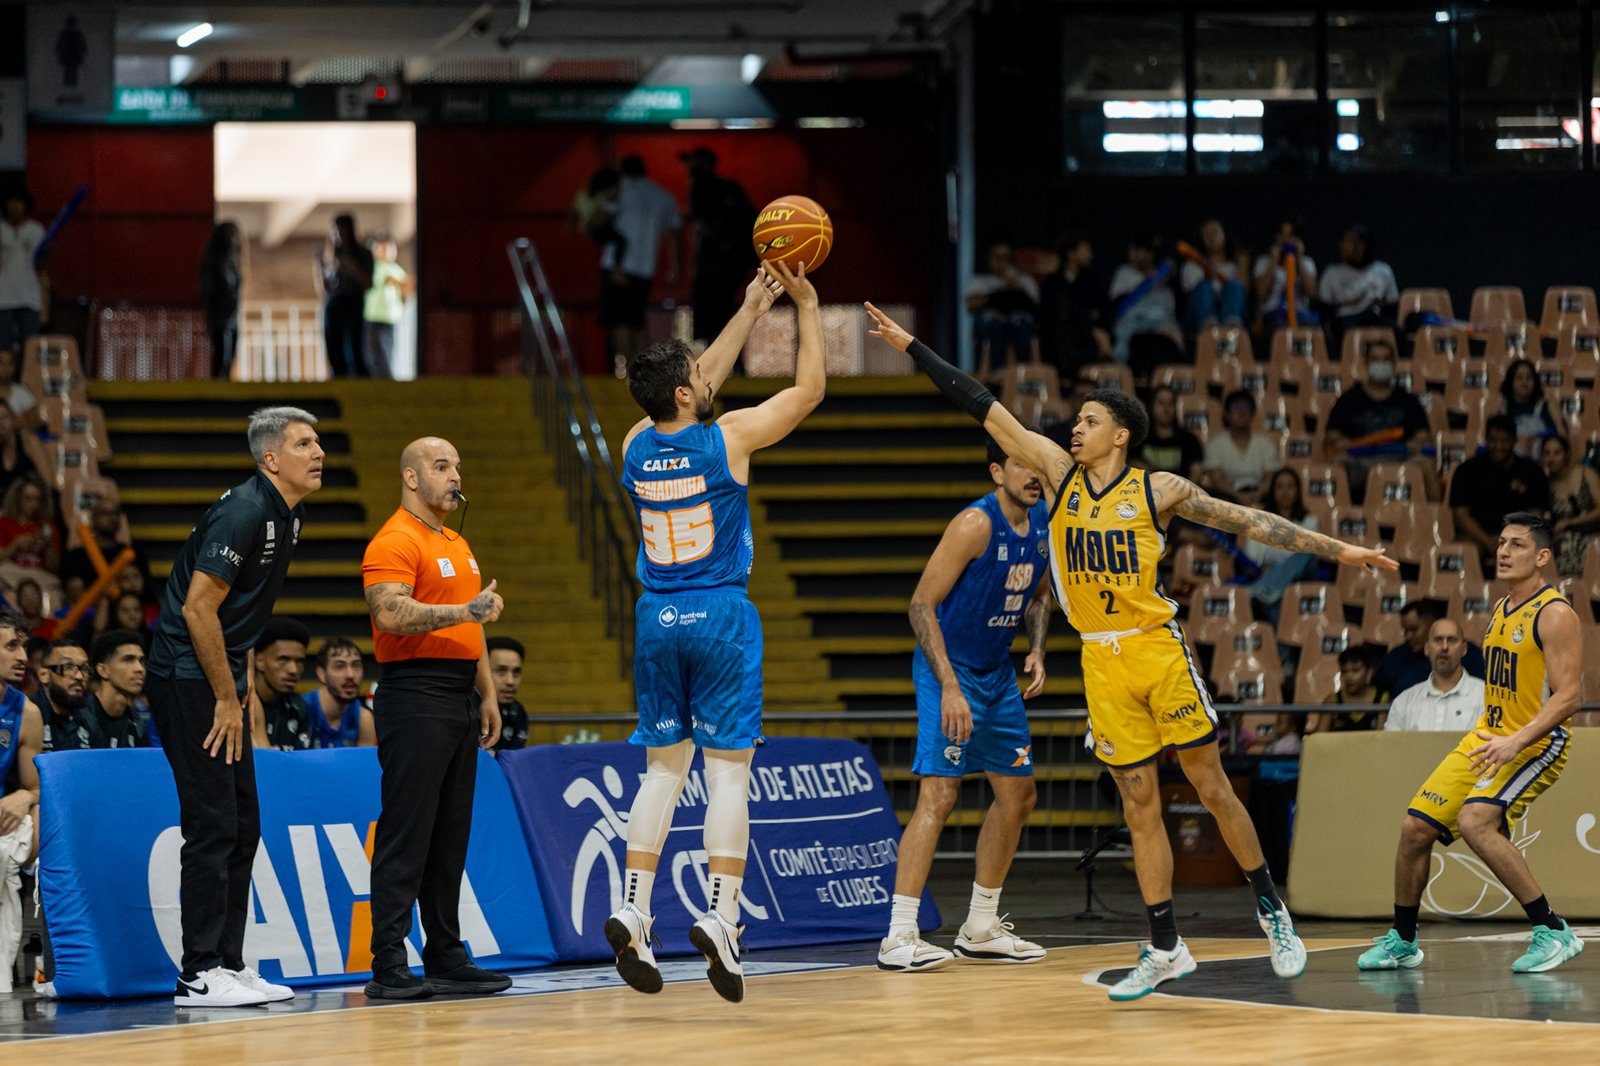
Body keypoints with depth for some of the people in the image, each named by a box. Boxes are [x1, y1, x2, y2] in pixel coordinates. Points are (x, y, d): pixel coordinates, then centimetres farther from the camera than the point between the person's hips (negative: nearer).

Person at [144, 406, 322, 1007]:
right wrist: (227, 698, -17)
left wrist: (242, 680, 15)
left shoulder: (288, 517, 11)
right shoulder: (243, 512, -19)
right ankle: (199, 975, -7)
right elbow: (198, 608, -21)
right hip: (186, 678, -10)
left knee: (242, 827, 11)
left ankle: (229, 963, 16)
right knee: (213, 825, -10)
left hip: (221, 679, 10)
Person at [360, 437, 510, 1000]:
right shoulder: (395, 542, -9)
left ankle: (446, 959, 14)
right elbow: (391, 615, -23)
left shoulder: (457, 543, 21)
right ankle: (389, 966, -11)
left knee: (451, 833, 10)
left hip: (459, 697, 9)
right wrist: (465, 611, -27)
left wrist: (487, 694, 23)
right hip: (415, 695, -9)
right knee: (405, 832, -10)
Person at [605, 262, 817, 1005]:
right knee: (728, 771, -3)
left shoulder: (636, 447, 5)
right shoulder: (728, 439, -10)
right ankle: (720, 918, -12)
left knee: (664, 768, 11)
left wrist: (750, 310, 28)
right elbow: (810, 388, 3)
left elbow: (698, 381, 22)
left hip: (658, 619, 5)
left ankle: (631, 910, 0)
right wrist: (806, 307, 13)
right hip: (720, 618, -5)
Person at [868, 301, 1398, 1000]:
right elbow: (984, 409, 3)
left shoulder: (1158, 490, -2)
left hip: (1157, 649, -3)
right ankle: (1165, 949, 9)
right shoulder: (1058, 472, 5)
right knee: (1139, 805, 5)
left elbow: (1248, 522, 1)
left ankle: (1270, 909, 17)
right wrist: (911, 347, 3)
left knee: (1210, 786, 1)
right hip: (1102, 661, 3)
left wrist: (1337, 550, -2)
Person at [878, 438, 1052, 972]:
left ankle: (981, 928, 25)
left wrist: (1037, 650, 0)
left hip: (998, 672, 9)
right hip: (948, 668, -9)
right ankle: (898, 937, -18)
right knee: (939, 794, -17)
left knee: (1018, 796, 13)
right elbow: (922, 605, -21)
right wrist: (949, 687, -27)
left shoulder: (1044, 523, 2)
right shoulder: (976, 524, -21)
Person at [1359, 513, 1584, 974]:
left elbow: (1568, 695, -23)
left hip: (1535, 745, -9)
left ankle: (1553, 931, -23)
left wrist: (1515, 743, -32)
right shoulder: (1500, 611, 11)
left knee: (1475, 820, -31)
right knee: (1415, 828, 5)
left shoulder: (1555, 615, -16)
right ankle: (1402, 942, 24)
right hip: (1486, 739, 9)